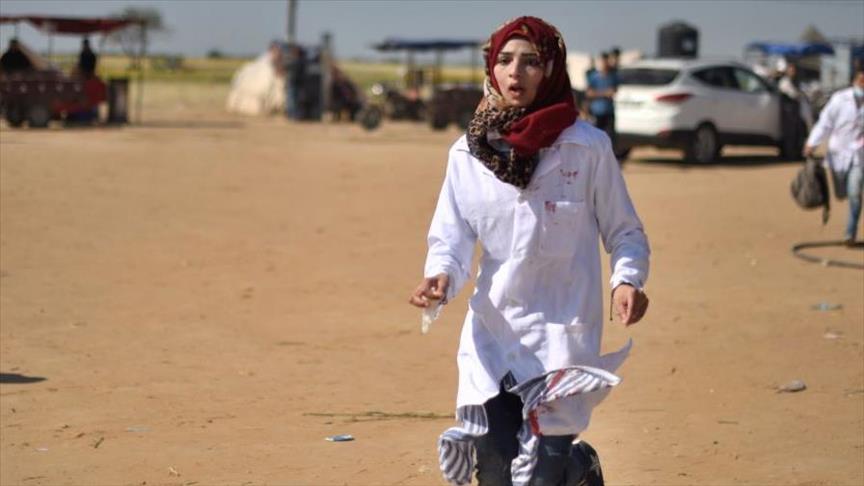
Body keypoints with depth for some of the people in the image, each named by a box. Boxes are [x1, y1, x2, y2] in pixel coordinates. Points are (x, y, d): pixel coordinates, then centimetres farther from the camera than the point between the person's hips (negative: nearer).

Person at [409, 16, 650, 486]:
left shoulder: (588, 147, -5)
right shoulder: (469, 152, 3)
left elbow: (624, 231, 2)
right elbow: (451, 237, 2)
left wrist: (627, 279, -17)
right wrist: (440, 277, -19)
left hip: (563, 334, -3)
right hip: (491, 337, 3)